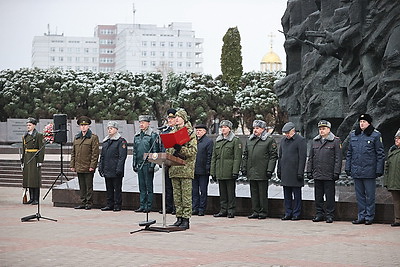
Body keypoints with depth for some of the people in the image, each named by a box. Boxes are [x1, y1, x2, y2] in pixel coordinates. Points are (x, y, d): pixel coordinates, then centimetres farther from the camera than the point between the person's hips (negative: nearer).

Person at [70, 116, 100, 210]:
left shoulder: (93, 137, -3)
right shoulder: (76, 138, 14)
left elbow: (95, 153, -8)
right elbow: (73, 152, 17)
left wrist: (92, 166, -14)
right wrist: (72, 165, 10)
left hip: (88, 168, -6)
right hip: (79, 167, 6)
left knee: (89, 186, 0)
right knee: (82, 186, 9)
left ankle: (89, 203, 6)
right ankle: (83, 203, 15)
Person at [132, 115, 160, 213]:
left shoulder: (153, 135, -6)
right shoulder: (137, 136, 14)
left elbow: (155, 151, -9)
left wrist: (152, 165, -14)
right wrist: (134, 164, 13)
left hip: (148, 164, -6)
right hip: (139, 164, 6)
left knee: (149, 186, -2)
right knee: (142, 186, 9)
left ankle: (148, 206, 2)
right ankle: (142, 205, 13)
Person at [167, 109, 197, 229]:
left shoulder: (190, 133, -2)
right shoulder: (172, 133, 16)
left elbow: (193, 150, -9)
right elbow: (168, 149, 21)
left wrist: (180, 149, -21)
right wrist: (173, 153, 0)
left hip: (186, 168, -6)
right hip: (174, 168, 6)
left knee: (186, 195, -6)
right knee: (177, 195, 8)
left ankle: (186, 219, -5)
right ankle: (179, 217, 13)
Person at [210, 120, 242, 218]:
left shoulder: (235, 140, -2)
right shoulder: (218, 141, 16)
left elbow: (237, 158, -8)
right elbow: (214, 157, 18)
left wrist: (235, 172, -15)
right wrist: (212, 171, 12)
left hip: (230, 172, -6)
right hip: (220, 172, 6)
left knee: (231, 192, -2)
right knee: (222, 192, 9)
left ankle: (231, 211, 3)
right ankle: (223, 210, 15)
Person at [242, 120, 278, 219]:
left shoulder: (270, 140, -3)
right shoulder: (249, 140, 15)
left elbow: (273, 156, -6)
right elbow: (245, 155, 20)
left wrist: (270, 170, -13)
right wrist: (244, 168, 11)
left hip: (262, 173, -6)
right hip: (251, 172, 6)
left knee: (263, 193, -1)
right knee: (254, 192, 9)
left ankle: (263, 212, 5)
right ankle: (255, 211, 15)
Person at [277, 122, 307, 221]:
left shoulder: (300, 140, -7)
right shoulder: (283, 140, 14)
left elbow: (302, 158, -11)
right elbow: (280, 156, 20)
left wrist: (300, 172, -15)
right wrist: (279, 170, 14)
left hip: (295, 173, -6)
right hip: (285, 172, 6)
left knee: (296, 194, 0)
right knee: (287, 194, 10)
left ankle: (296, 214, 5)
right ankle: (288, 213, 16)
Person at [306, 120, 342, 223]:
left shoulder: (335, 141, -2)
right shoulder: (315, 141, 13)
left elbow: (338, 158, -5)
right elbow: (310, 157, 17)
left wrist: (336, 172, -10)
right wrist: (309, 171, 10)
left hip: (329, 175, -5)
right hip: (317, 174, 5)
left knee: (329, 196, -1)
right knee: (318, 195, 9)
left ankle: (329, 215, 6)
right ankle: (319, 214, 18)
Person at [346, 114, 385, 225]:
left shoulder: (375, 135, -2)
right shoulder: (353, 134, 12)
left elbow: (380, 154, -2)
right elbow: (349, 152, 17)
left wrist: (379, 169, -7)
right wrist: (347, 167, 12)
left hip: (369, 171, -5)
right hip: (356, 171, 5)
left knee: (370, 195, 1)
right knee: (359, 195, 10)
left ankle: (369, 217, 9)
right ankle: (361, 216, 17)